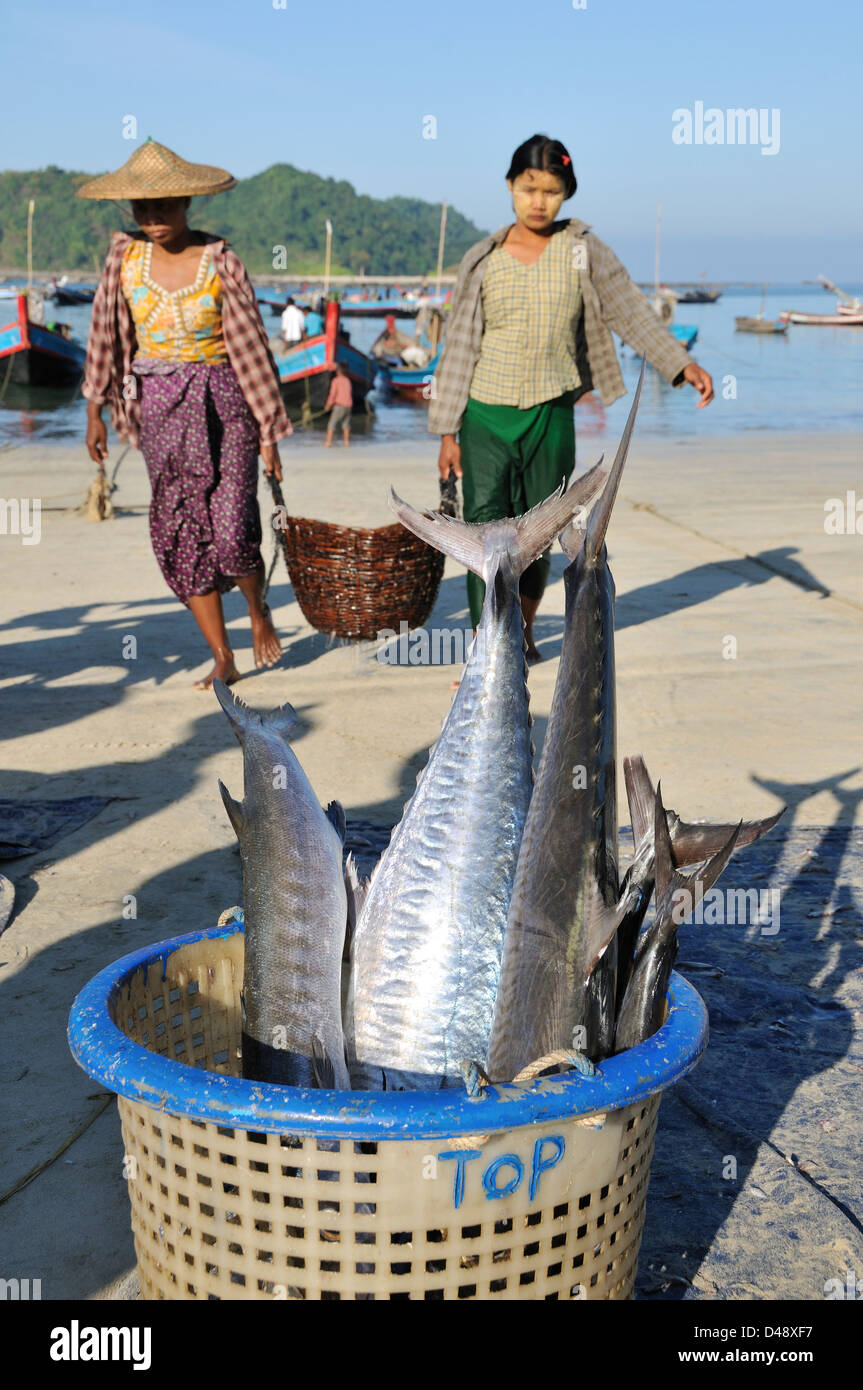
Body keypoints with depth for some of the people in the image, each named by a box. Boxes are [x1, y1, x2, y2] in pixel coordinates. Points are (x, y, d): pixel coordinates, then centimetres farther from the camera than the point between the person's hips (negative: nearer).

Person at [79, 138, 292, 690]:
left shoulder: (222, 262, -8)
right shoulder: (125, 257, 0)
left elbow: (250, 345, -5)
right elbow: (107, 336, 8)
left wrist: (270, 433, -5)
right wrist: (95, 409, 8)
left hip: (223, 403, -3)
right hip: (159, 407, 3)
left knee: (232, 535, -13)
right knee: (179, 536, 1)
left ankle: (259, 608, 22)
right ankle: (223, 659, 11)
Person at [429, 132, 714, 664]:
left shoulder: (582, 249, 3)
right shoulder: (483, 259, 3)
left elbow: (630, 310, -1)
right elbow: (460, 345, 5)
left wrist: (681, 363, -14)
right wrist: (448, 429, 2)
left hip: (551, 417, 1)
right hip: (486, 417, -1)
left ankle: (524, 631, 32)